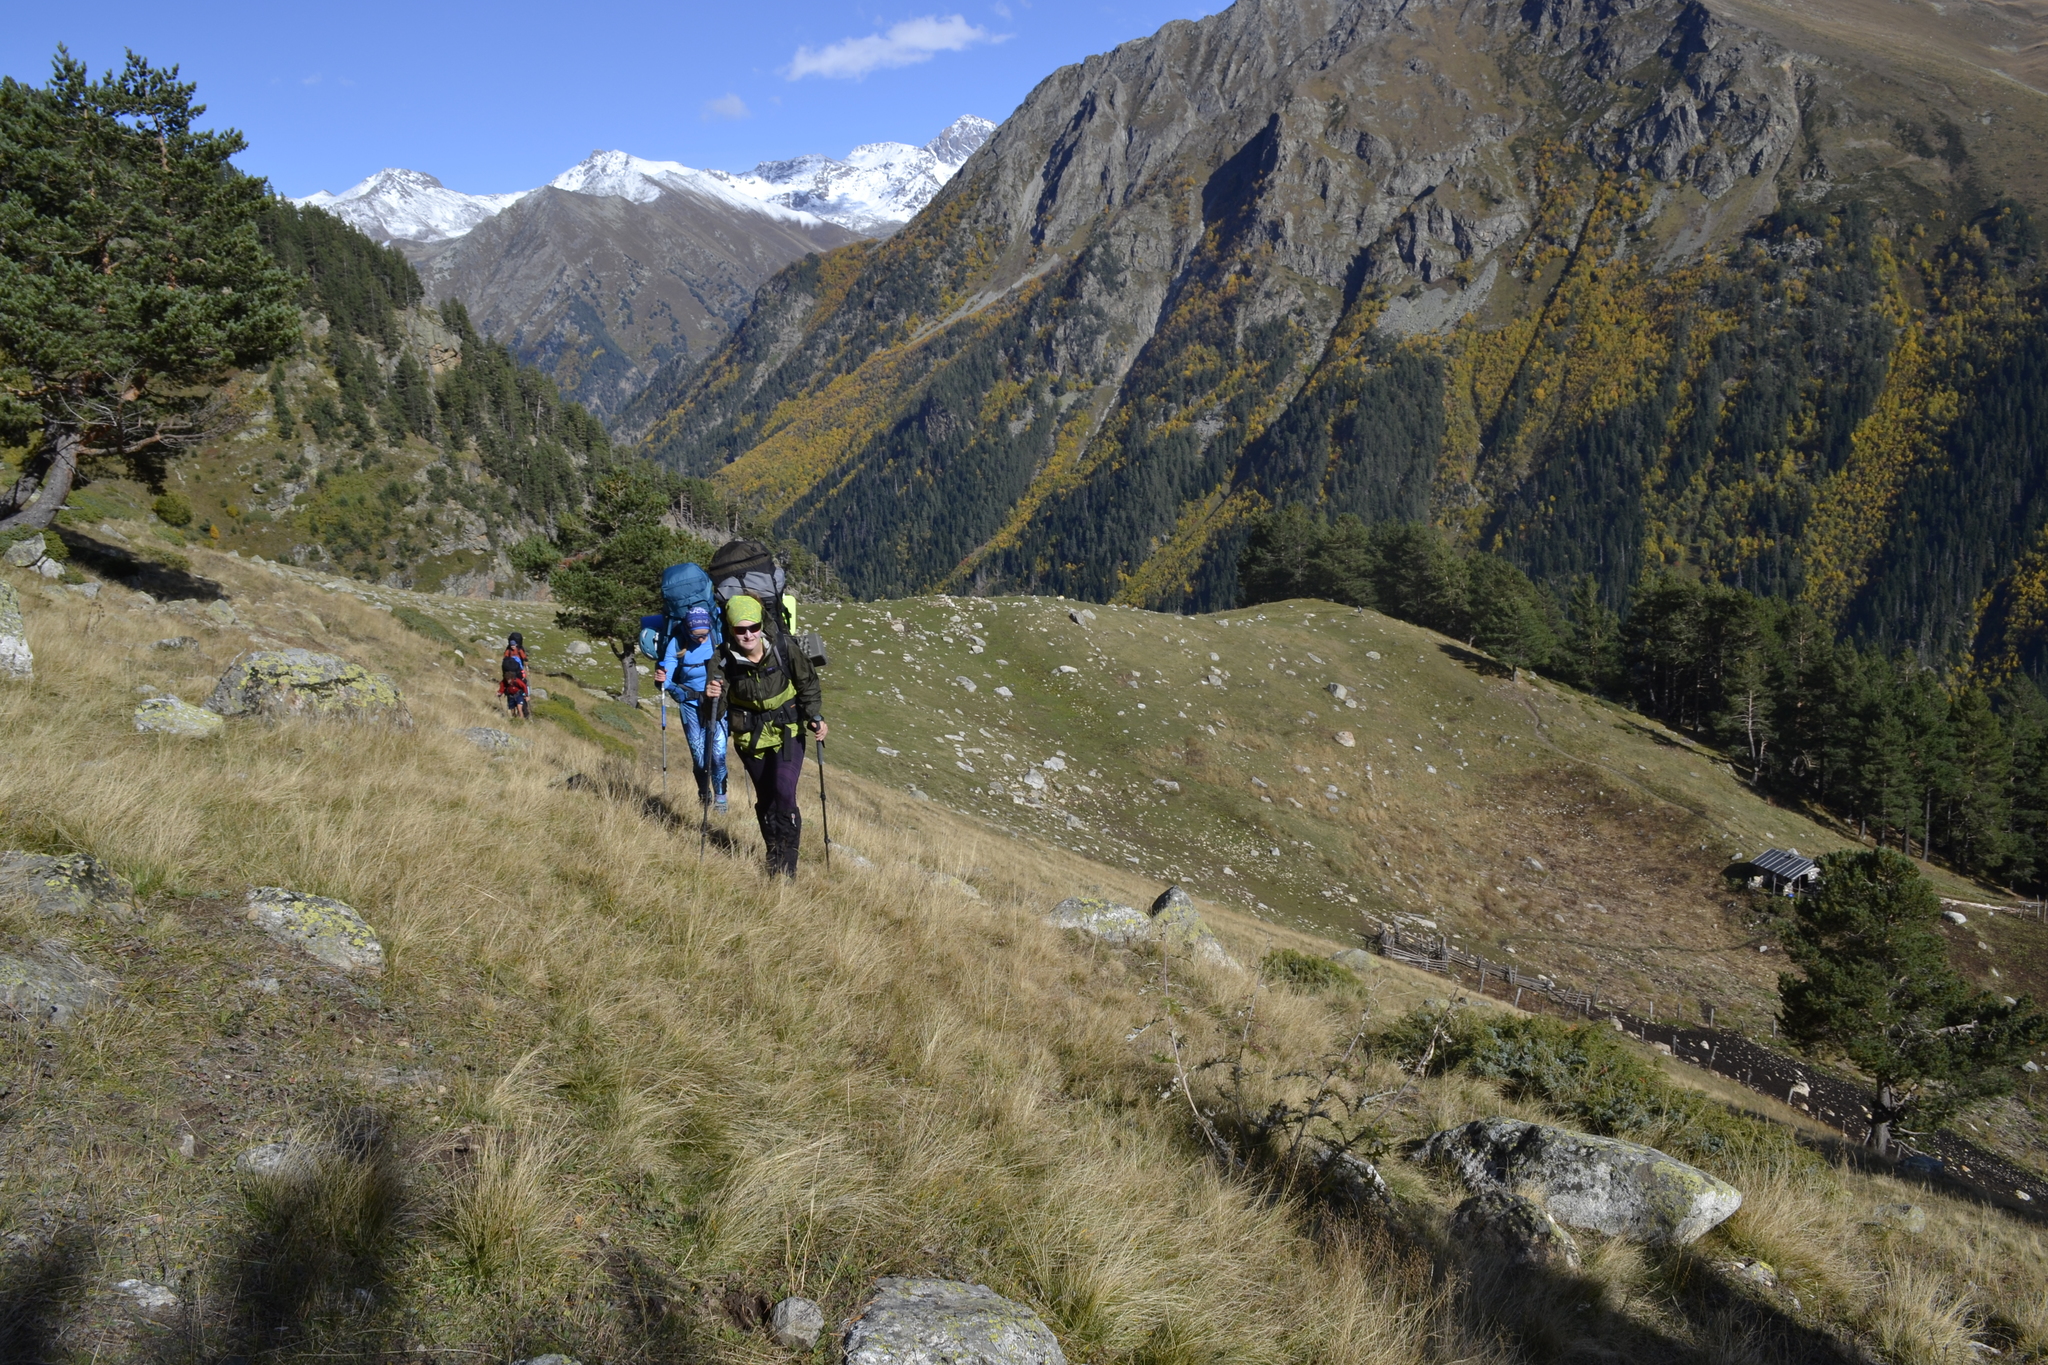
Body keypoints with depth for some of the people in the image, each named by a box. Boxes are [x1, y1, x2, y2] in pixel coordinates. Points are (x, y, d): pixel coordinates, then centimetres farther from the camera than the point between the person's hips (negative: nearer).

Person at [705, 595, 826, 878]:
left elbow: (808, 683, -3)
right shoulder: (723, 659, -18)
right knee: (764, 799, 12)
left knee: (784, 792, -17)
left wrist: (815, 716, -11)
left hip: (788, 730, -2)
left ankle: (786, 863, -9)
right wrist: (712, 696, -37)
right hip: (750, 735, 2)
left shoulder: (784, 647, -20)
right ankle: (775, 857, 28)